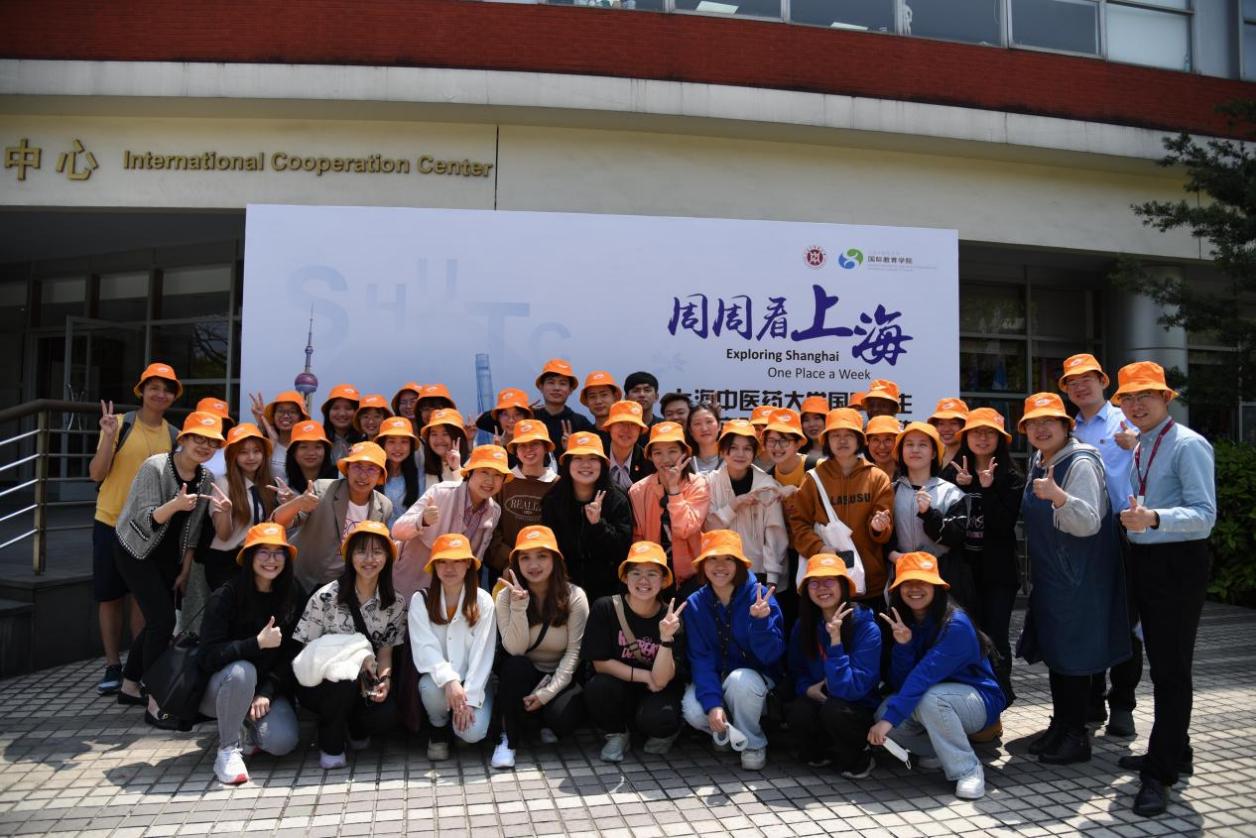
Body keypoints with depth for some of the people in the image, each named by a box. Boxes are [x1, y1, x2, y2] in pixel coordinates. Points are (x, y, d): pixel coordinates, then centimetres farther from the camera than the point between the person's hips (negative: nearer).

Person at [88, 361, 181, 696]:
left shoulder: (174, 436, 3)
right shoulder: (120, 423, -7)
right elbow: (96, 474, -12)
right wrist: (109, 437, -24)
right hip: (111, 523, -2)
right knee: (110, 596, 7)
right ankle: (113, 666, 19)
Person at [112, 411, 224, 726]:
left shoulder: (206, 478, -3)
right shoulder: (155, 467, -21)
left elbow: (193, 530, 4)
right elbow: (146, 520, -25)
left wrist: (185, 571, 5)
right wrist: (175, 504, -44)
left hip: (169, 556, 7)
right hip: (137, 552, -7)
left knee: (157, 621, 11)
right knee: (163, 620, -15)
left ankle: (129, 687, 31)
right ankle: (155, 705, -9)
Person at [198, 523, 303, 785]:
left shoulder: (294, 599, -3)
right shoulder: (225, 597, -14)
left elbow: (292, 655, -3)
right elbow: (209, 657, -20)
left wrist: (267, 693, -16)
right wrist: (258, 643, -29)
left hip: (270, 690, 3)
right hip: (219, 690, -2)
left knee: (283, 742, -24)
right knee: (242, 670, -36)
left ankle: (245, 731, 11)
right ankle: (227, 750, -17)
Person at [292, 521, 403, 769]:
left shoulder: (395, 604, -1)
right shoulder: (326, 597, -11)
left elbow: (385, 652, 3)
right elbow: (306, 651, -8)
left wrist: (385, 678, -21)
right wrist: (357, 658, -21)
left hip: (365, 685, 3)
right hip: (321, 684, -3)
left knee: (386, 716, -28)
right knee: (346, 677, -36)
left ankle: (355, 730, 12)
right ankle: (331, 745, -7)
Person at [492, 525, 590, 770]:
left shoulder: (574, 596, -10)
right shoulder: (506, 596, -7)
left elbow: (574, 652, -13)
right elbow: (515, 650, -17)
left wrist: (549, 692, -21)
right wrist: (519, 606, -29)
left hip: (561, 677, -1)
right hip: (523, 677, 1)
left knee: (562, 717, -31)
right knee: (515, 665, -33)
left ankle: (549, 725, 9)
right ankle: (509, 739, -13)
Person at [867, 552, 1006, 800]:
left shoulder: (956, 625, -23)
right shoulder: (902, 623, -4)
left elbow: (925, 675, -33)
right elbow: (899, 684, -8)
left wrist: (889, 719, -38)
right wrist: (903, 645, -24)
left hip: (979, 702, -6)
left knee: (929, 698, -36)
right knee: (885, 710, -21)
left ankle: (968, 770, -17)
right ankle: (942, 750, 4)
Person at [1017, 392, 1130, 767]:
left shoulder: (1081, 463, -15)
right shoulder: (1038, 463, 10)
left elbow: (1090, 523, -24)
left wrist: (1058, 496, -37)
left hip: (1077, 578, -8)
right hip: (1048, 576, 8)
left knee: (1072, 654, -3)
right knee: (1053, 651, 13)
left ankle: (1077, 736, 8)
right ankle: (1060, 726, 25)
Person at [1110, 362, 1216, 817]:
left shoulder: (1188, 445, -13)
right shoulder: (1138, 449, 14)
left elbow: (1204, 515, -23)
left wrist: (1152, 519, -36)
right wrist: (1132, 517, 6)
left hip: (1178, 564, -9)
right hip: (1144, 562, 9)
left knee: (1171, 669, -5)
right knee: (1160, 664, 18)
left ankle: (1160, 773, 2)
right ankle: (1174, 753, 33)